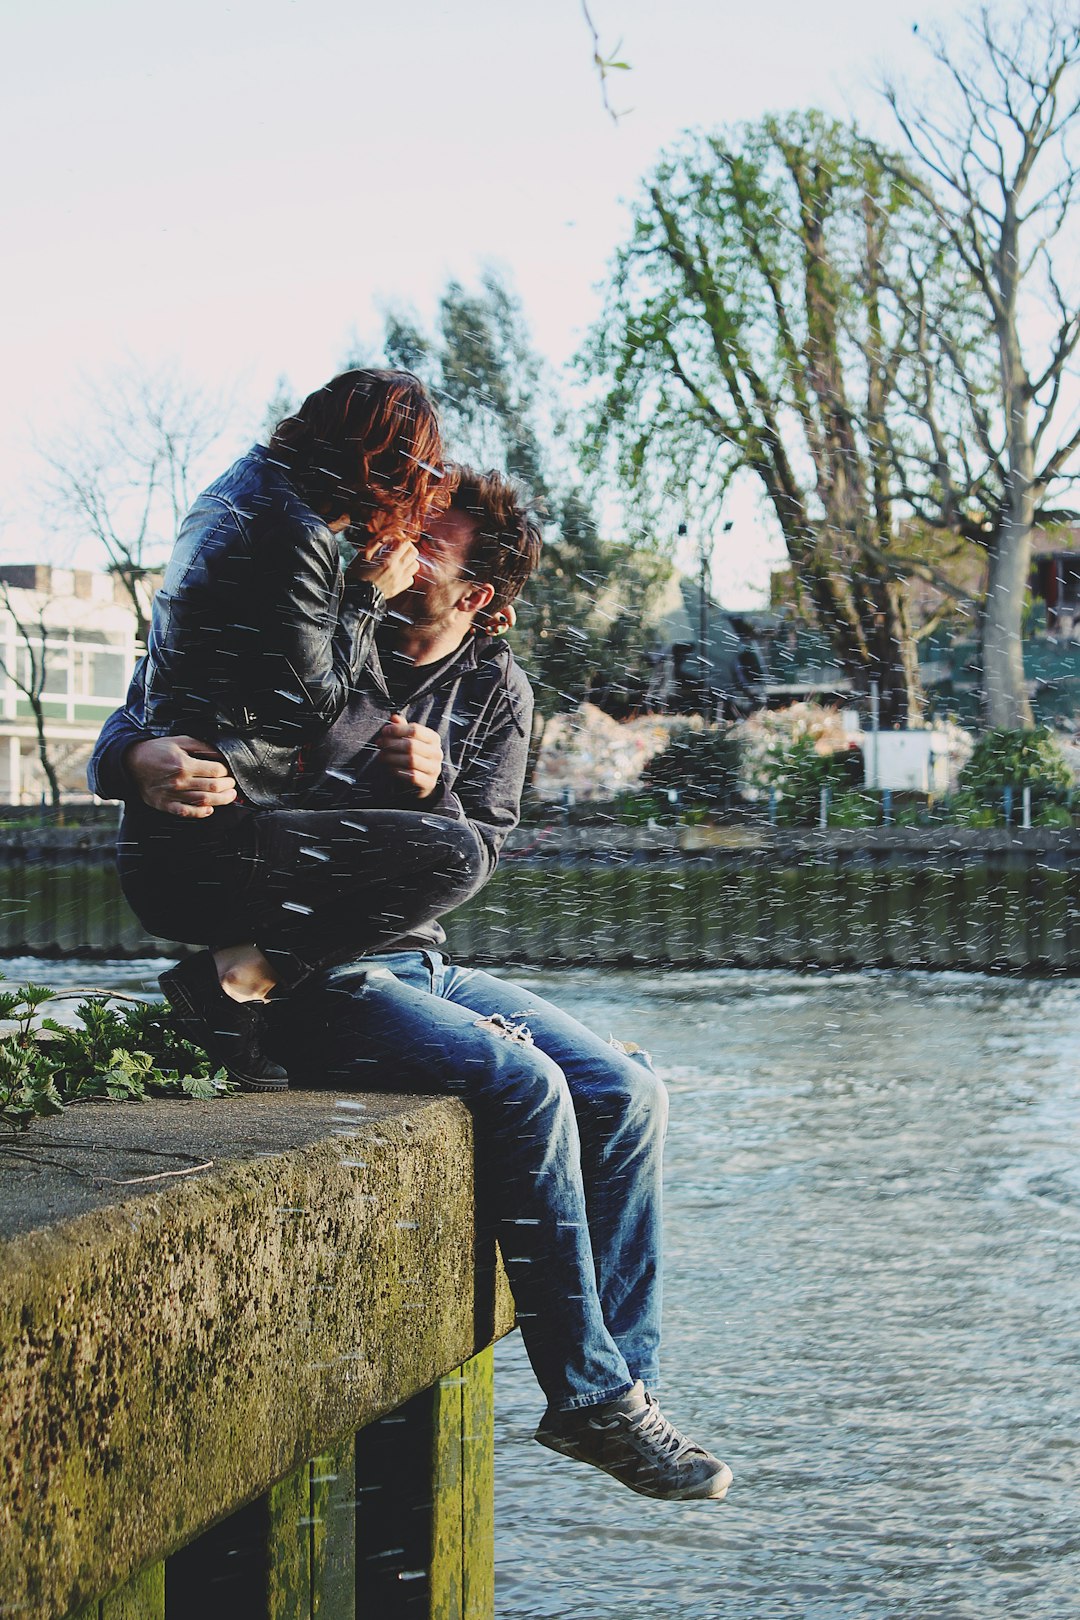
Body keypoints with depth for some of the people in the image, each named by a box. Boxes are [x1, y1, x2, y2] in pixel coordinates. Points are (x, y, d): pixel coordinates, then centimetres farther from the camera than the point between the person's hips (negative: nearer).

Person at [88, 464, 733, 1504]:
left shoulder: (496, 694, 8)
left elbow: (479, 857, 1)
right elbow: (121, 740, -9)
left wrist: (435, 793, -21)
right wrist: (144, 762, -35)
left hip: (418, 960, 6)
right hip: (300, 975, -6)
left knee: (625, 1093, -7)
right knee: (523, 1086, -26)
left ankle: (621, 1385, -1)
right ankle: (585, 1389, -17)